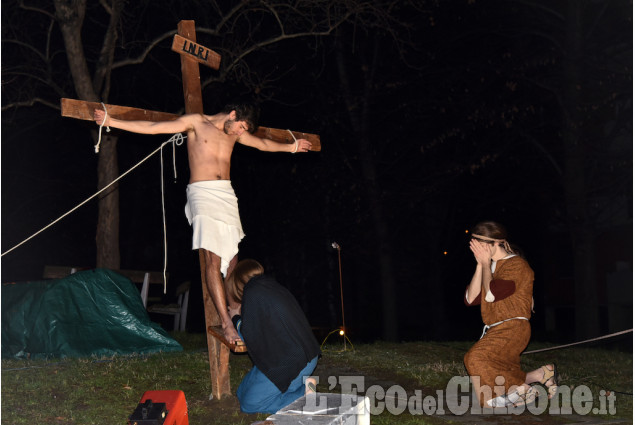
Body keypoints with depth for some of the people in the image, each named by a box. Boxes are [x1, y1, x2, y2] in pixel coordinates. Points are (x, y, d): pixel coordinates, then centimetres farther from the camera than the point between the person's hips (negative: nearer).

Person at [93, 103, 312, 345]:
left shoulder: (235, 133, 19)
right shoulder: (197, 123, 2)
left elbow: (263, 144, 37)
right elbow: (153, 127, -1)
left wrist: (292, 147, 48)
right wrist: (111, 122, -5)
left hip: (227, 194, 6)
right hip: (202, 192, -6)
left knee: (231, 260, -1)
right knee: (212, 259, -16)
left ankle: (235, 314, 6)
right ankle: (225, 322, -19)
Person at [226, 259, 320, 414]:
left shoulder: (253, 293, -13)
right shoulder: (276, 288, 12)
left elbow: (249, 336, -10)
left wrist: (236, 318, 9)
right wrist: (243, 315, 27)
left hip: (290, 364, -9)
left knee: (249, 405, -1)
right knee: (242, 393, 16)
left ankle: (303, 395, -7)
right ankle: (301, 384, 6)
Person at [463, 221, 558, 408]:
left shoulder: (516, 265, -9)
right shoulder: (491, 266, 15)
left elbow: (491, 294, -23)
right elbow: (471, 299, 4)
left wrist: (486, 263, -9)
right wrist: (480, 265, -1)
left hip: (512, 329, -9)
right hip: (494, 330, 9)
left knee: (476, 359, -29)